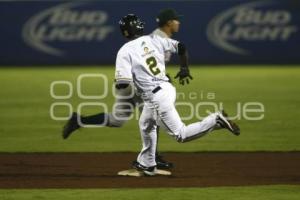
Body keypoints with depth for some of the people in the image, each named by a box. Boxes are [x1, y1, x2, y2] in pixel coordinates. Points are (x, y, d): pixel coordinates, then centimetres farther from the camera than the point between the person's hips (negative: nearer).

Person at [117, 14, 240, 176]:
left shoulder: (124, 51, -12)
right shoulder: (153, 40, 6)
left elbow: (124, 83, -18)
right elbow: (181, 47, 6)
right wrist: (184, 69, 22)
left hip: (156, 96, -9)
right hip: (167, 88, 9)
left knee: (180, 135, -2)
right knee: (146, 125, 30)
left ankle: (216, 120, -14)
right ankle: (147, 164, 42)